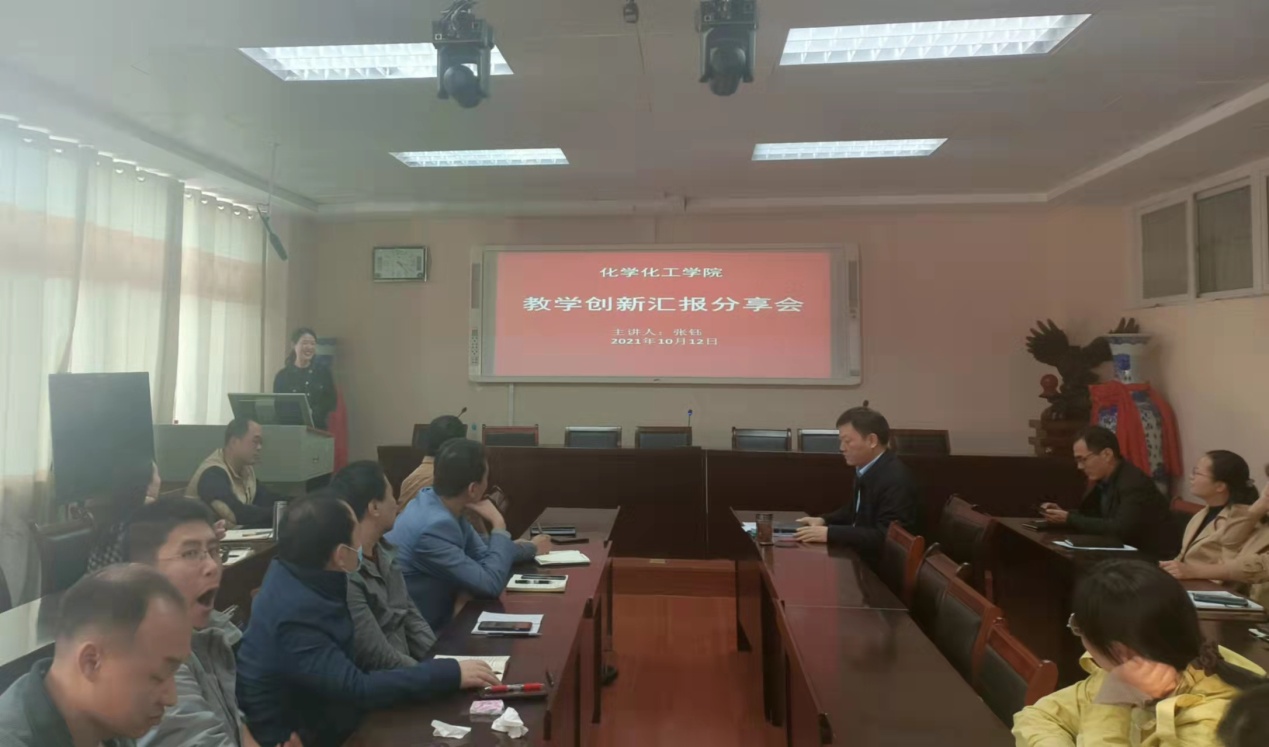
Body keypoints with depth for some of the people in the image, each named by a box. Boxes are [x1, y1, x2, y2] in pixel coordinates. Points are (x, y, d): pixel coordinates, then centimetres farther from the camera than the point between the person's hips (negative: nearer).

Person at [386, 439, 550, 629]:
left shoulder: (442, 506, -3)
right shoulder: (434, 526, -28)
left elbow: (482, 554, 10)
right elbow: (491, 584, -23)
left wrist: (531, 548, 20)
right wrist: (499, 525, -14)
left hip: (432, 622, 7)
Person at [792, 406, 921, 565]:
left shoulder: (896, 480, -24)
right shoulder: (866, 468, 4)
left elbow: (885, 537, -28)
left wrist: (829, 533, -29)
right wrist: (824, 520, 2)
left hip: (882, 566, -8)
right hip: (862, 556, 8)